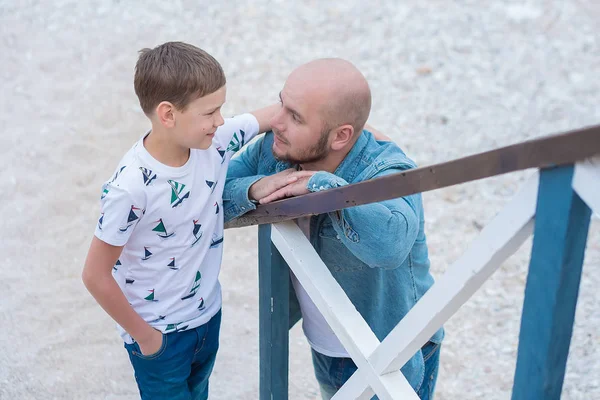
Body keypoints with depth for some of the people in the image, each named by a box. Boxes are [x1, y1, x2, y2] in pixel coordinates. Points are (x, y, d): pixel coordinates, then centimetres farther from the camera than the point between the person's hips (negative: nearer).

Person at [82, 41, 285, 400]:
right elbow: (96, 276, -22)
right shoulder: (131, 188, -31)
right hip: (160, 334, -6)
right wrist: (143, 335, -11)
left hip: (208, 314, 6)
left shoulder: (215, 141, -16)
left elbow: (280, 112, -1)